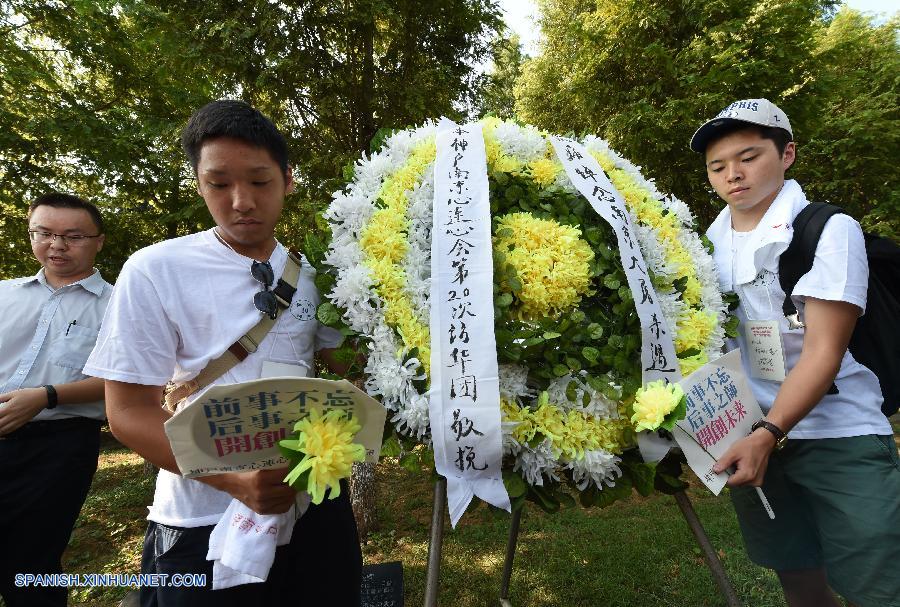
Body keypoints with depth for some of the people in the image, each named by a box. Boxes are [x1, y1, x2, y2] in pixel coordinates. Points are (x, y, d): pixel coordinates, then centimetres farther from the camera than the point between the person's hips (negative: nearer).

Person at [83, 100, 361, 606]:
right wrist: (234, 478, -24)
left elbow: (353, 366, 7)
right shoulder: (154, 271, -10)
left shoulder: (311, 274, 1)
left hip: (315, 498, 4)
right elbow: (129, 412, -11)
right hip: (206, 523, -3)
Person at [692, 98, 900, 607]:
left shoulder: (829, 229, -10)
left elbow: (823, 352, -17)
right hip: (750, 434, 4)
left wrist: (769, 434, -26)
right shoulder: (707, 244, 2)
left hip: (839, 437, -3)